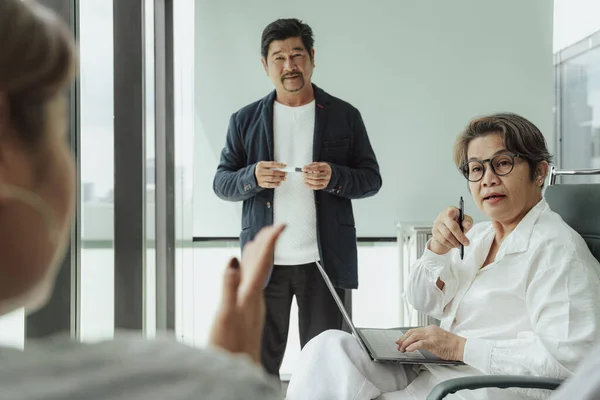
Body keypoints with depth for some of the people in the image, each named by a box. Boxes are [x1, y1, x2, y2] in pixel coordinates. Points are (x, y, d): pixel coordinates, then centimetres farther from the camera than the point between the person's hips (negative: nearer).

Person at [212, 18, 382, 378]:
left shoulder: (345, 116, 5)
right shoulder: (245, 120, 8)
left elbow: (372, 178, 5)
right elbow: (221, 183, 7)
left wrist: (334, 177, -15)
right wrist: (253, 177, -15)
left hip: (324, 261, -1)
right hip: (264, 262, 1)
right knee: (259, 362, 7)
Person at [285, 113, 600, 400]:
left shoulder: (557, 247, -13)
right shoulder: (479, 235, 14)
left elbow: (567, 355, -23)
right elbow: (423, 301, 14)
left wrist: (460, 347, -21)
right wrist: (436, 249, -7)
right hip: (432, 372, 8)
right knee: (330, 347, -11)